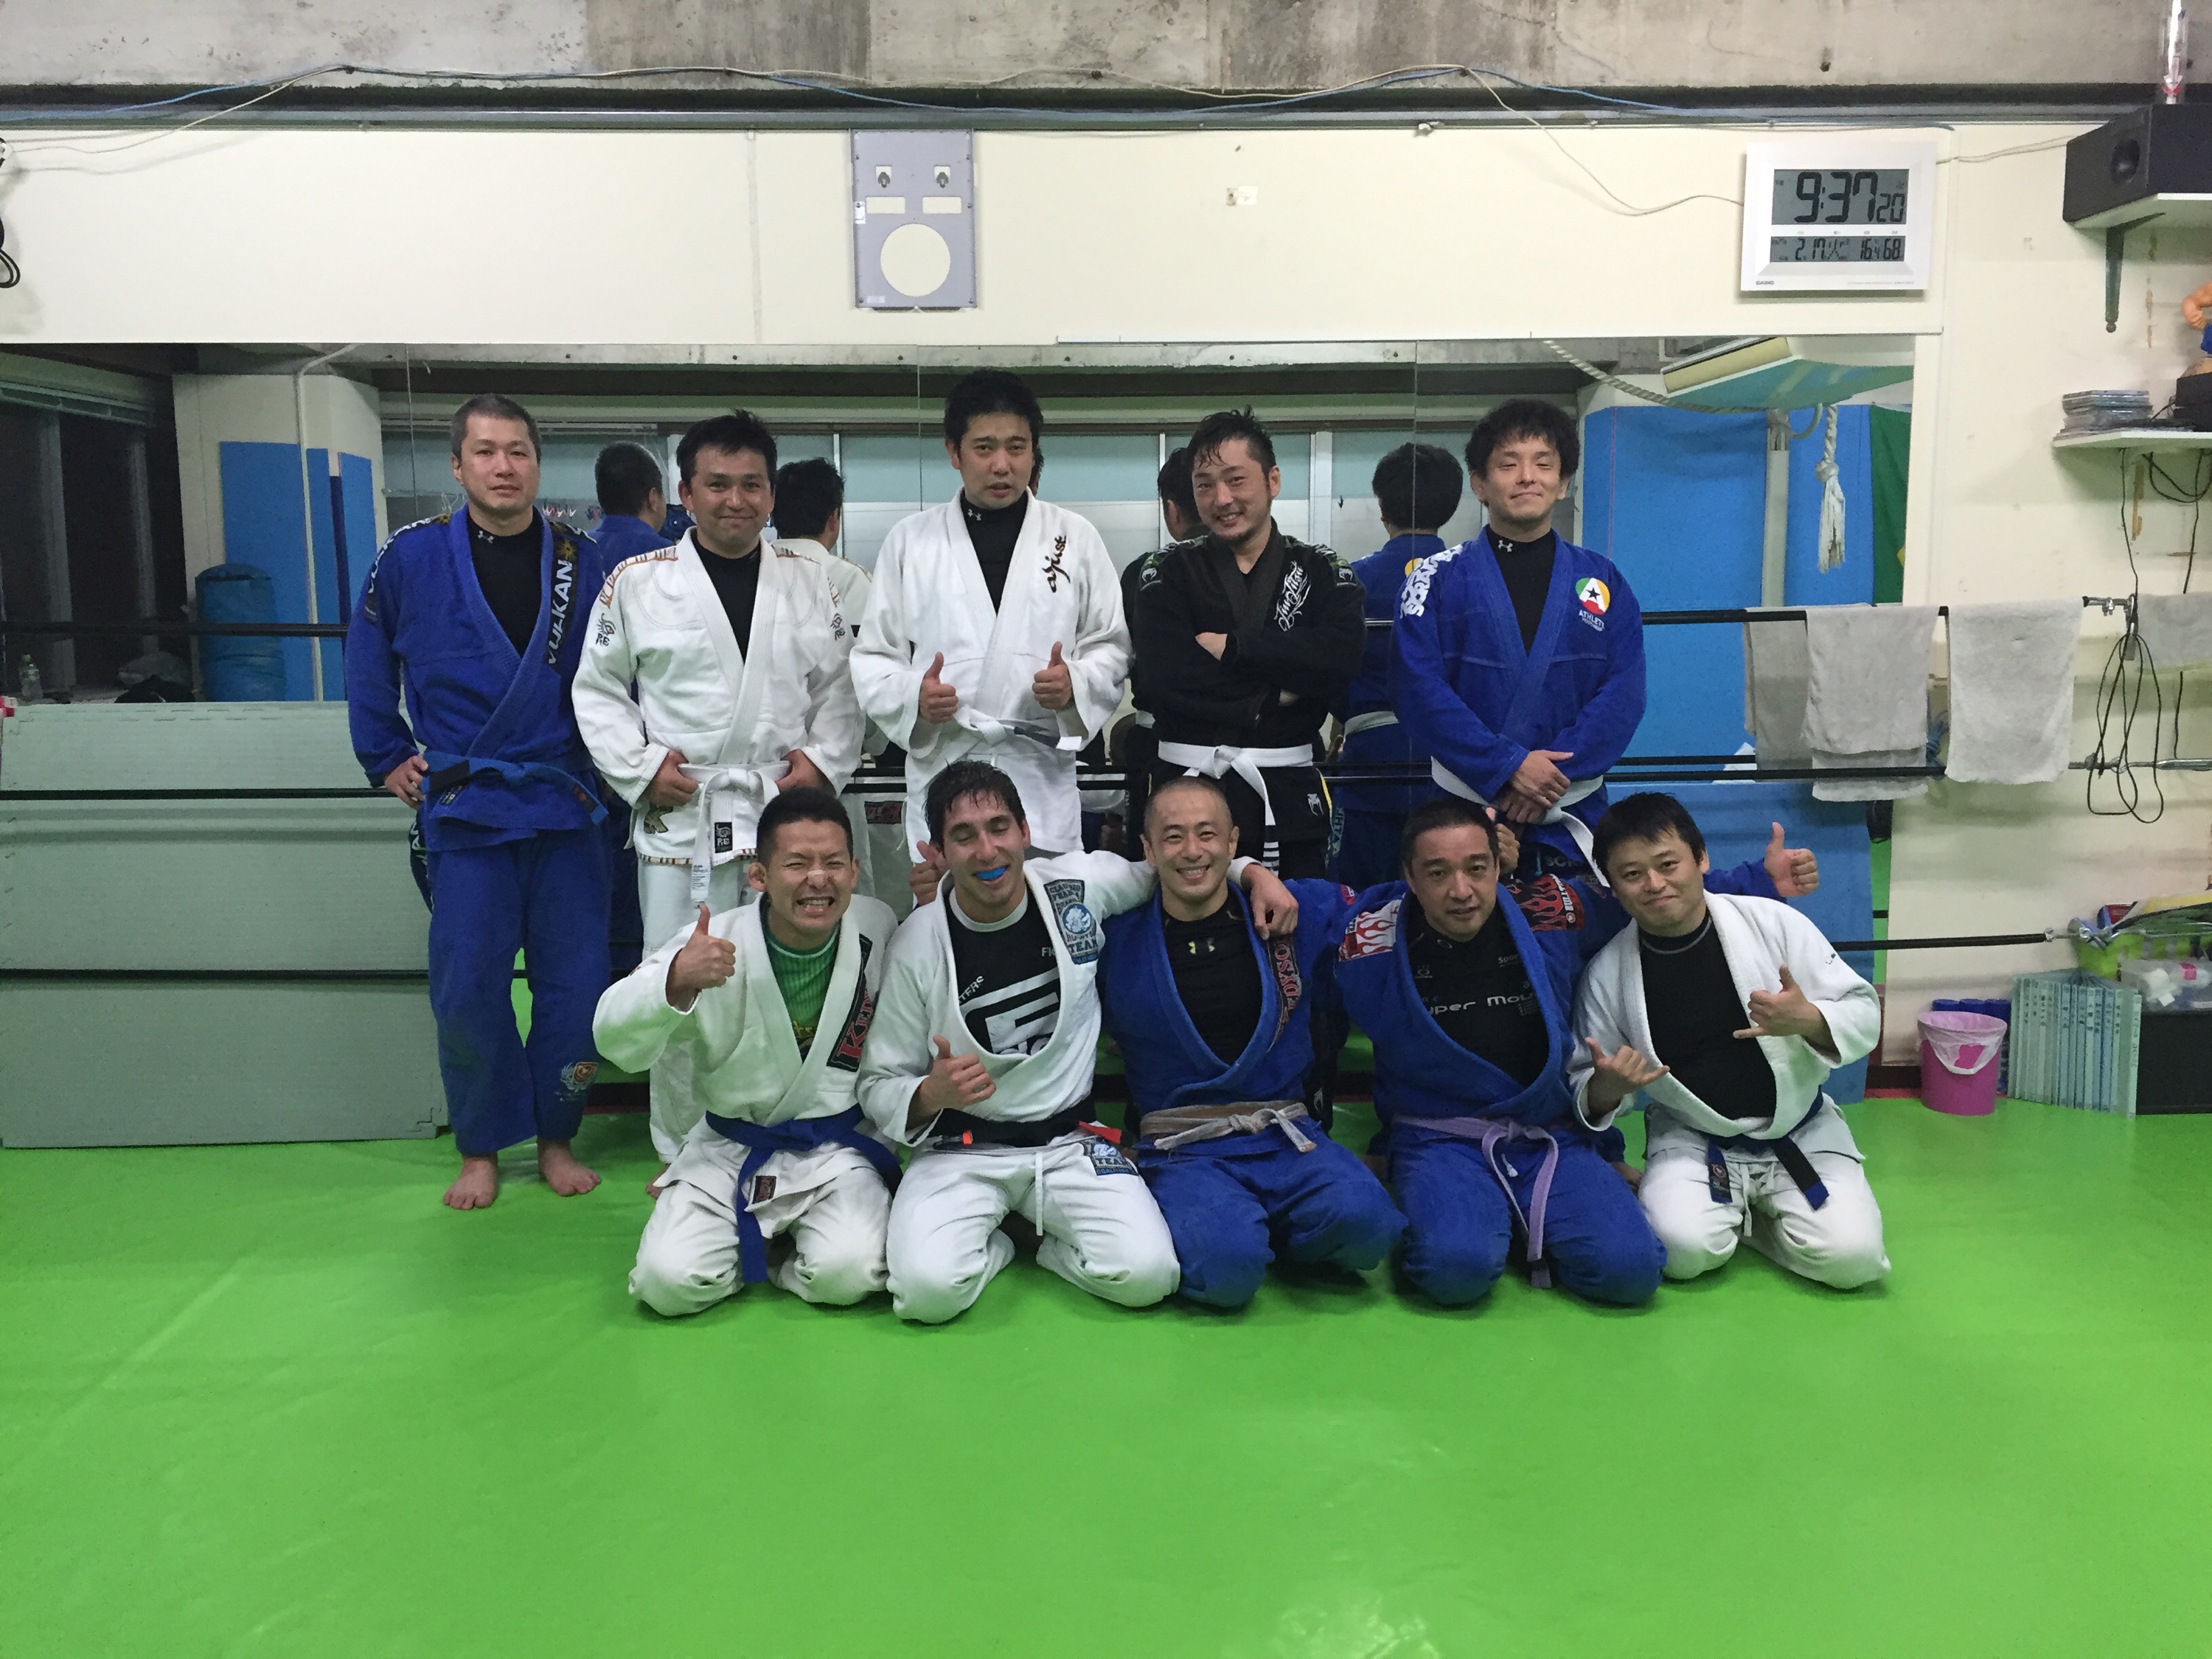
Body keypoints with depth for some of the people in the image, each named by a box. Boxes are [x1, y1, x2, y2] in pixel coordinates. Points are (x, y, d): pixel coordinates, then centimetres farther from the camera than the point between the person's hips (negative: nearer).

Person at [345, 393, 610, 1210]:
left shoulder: (579, 562, 2)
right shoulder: (412, 557, -1)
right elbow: (368, 667, 11)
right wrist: (389, 759, 9)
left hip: (565, 803, 1)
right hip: (465, 806, -1)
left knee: (575, 982, 4)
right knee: (467, 990, 1)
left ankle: (555, 1136, 23)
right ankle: (480, 1148, 20)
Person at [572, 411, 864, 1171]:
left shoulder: (809, 580, 9)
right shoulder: (637, 582, 2)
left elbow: (841, 686, 12)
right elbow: (599, 689, 7)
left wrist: (824, 759, -2)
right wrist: (640, 768, -5)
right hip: (680, 818, -1)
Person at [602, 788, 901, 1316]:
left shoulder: (878, 929, -7)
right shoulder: (714, 945, -14)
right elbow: (616, 1042, -22)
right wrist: (676, 981, -40)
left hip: (835, 1148, 0)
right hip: (728, 1149, 0)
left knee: (849, 1273, -25)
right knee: (670, 1281, -19)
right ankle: (759, 1244, 15)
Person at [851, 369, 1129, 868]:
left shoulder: (1076, 538, 10)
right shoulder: (909, 540, 9)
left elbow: (1110, 646, 12)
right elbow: (873, 657, 9)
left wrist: (1075, 682, -9)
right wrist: (912, 695, -11)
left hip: (1043, 774, 0)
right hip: (941, 764, 0)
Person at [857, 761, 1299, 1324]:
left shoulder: (1080, 884, -5)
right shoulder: (918, 944, -10)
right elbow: (878, 1088, -3)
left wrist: (1252, 871, -1)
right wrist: (930, 1095, -25)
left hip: (1070, 1139, 1)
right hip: (963, 1148, -1)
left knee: (1147, 1274, -22)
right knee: (927, 1287, -27)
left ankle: (1051, 1245, 10)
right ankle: (992, 1246, 8)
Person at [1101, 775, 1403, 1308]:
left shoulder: (1302, 912, 6)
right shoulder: (1116, 939, 1)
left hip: (1286, 1139, 2)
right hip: (1182, 1149, -2)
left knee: (1365, 1222, -28)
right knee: (1227, 1265, -32)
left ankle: (1256, 1228, 2)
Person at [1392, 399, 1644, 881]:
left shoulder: (1603, 581, 9)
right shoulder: (1438, 578, 3)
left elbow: (1624, 692, 0)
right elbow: (1418, 688, -8)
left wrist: (1554, 774, -15)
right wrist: (1508, 766, -17)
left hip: (1573, 819, 2)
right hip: (1462, 812, -2)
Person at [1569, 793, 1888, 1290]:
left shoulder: (1773, 923, -10)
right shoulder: (1606, 974, -7)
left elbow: (1864, 1016, -5)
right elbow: (1587, 1093, 3)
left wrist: (1809, 1020, -27)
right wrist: (1605, 1089, -21)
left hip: (1800, 1130, 1)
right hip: (1690, 1138, 0)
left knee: (1851, 1257, -19)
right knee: (1684, 1249, -26)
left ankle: (1747, 1214, 13)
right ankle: (1729, 1211, 11)